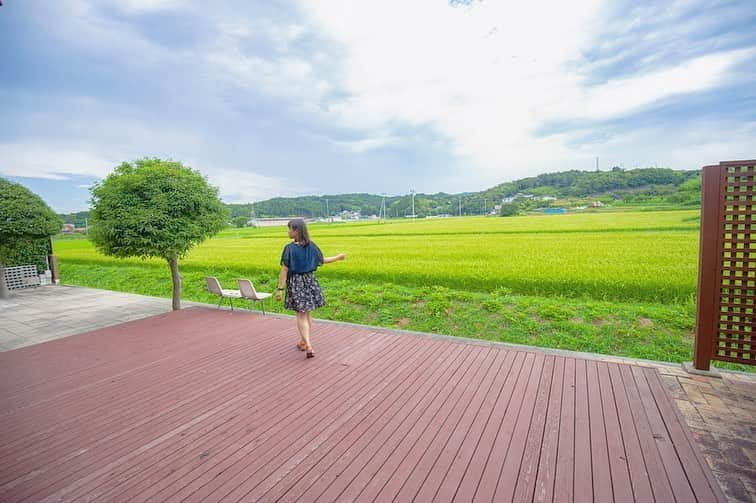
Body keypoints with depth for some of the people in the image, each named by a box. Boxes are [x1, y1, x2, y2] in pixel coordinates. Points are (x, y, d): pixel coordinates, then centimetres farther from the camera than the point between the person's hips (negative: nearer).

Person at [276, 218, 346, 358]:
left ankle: (308, 346, -8)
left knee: (301, 316, 3)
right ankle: (303, 341, 32)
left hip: (296, 282, -4)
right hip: (310, 281, 4)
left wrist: (279, 289, -12)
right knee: (307, 314, 17)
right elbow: (322, 260, 7)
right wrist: (338, 257, 24)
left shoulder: (289, 248, -16)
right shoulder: (311, 246, -3)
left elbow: (284, 270, -16)